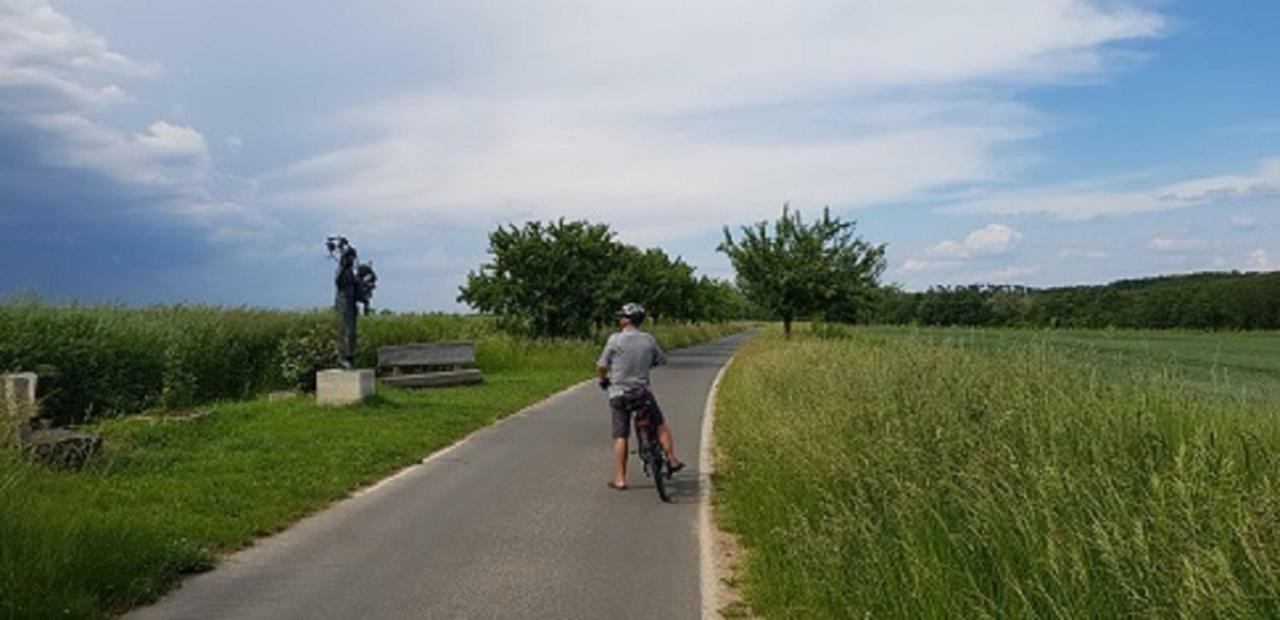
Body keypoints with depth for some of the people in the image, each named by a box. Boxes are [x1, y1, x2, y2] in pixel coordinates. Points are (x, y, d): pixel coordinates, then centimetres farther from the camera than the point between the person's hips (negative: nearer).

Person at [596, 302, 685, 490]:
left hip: (619, 393, -2)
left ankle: (620, 479, 5)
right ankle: (672, 460, 19)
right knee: (660, 425, 21)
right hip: (642, 392, 2)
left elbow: (601, 367, -5)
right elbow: (661, 360, 13)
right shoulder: (648, 339, 0)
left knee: (620, 436, 3)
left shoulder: (615, 339, -9)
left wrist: (604, 380, 16)